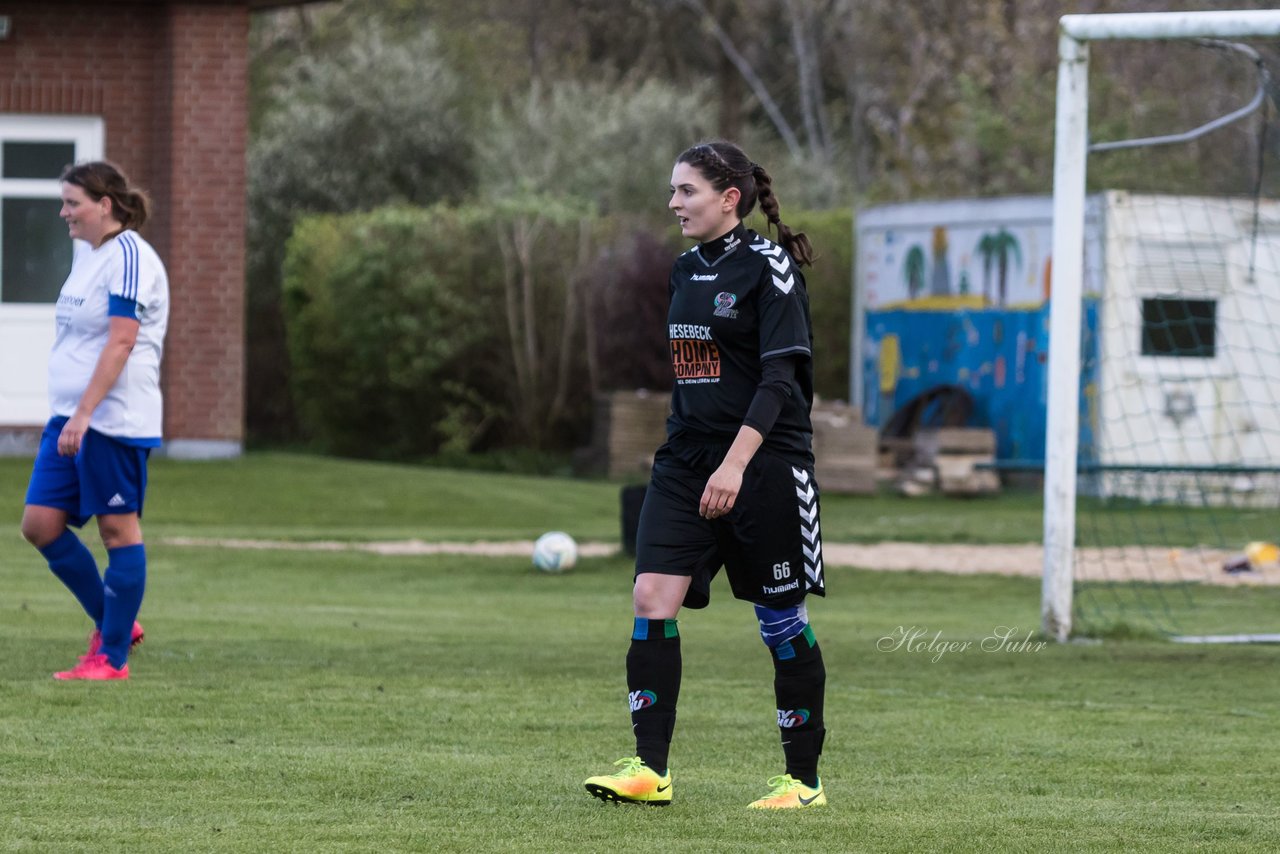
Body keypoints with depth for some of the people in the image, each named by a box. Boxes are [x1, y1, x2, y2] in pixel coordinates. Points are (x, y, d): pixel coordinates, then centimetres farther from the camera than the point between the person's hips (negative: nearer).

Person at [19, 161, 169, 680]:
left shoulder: (130, 257, -14)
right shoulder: (85, 251, 15)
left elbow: (120, 343, -21)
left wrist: (84, 414, -26)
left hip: (114, 419, -9)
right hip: (69, 417, 9)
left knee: (117, 527, -1)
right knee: (39, 524, 4)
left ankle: (113, 657, 5)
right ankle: (112, 622, 18)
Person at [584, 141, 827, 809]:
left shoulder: (768, 267, -10)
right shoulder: (686, 270, 13)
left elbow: (779, 377, -17)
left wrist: (735, 463, -25)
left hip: (764, 466, -7)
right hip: (685, 461, 7)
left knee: (781, 621, 2)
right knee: (652, 599, -9)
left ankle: (804, 779, 12)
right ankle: (650, 771, -10)